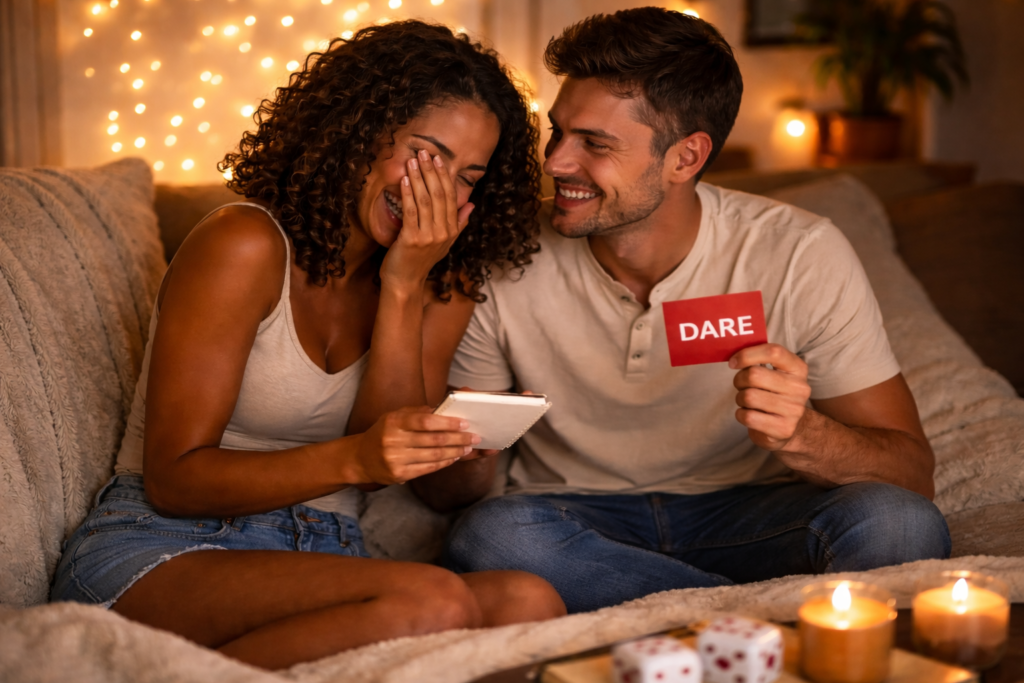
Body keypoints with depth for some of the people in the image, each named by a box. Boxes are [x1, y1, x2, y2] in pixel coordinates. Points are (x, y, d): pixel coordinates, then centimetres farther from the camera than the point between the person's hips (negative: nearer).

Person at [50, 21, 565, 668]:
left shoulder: (444, 283, 9)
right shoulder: (244, 245, -9)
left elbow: (393, 461, -4)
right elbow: (172, 478, -13)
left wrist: (403, 290, -14)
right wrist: (352, 460, -30)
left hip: (323, 557, 7)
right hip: (159, 551, -6)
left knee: (531, 604, -26)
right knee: (430, 602, -34)